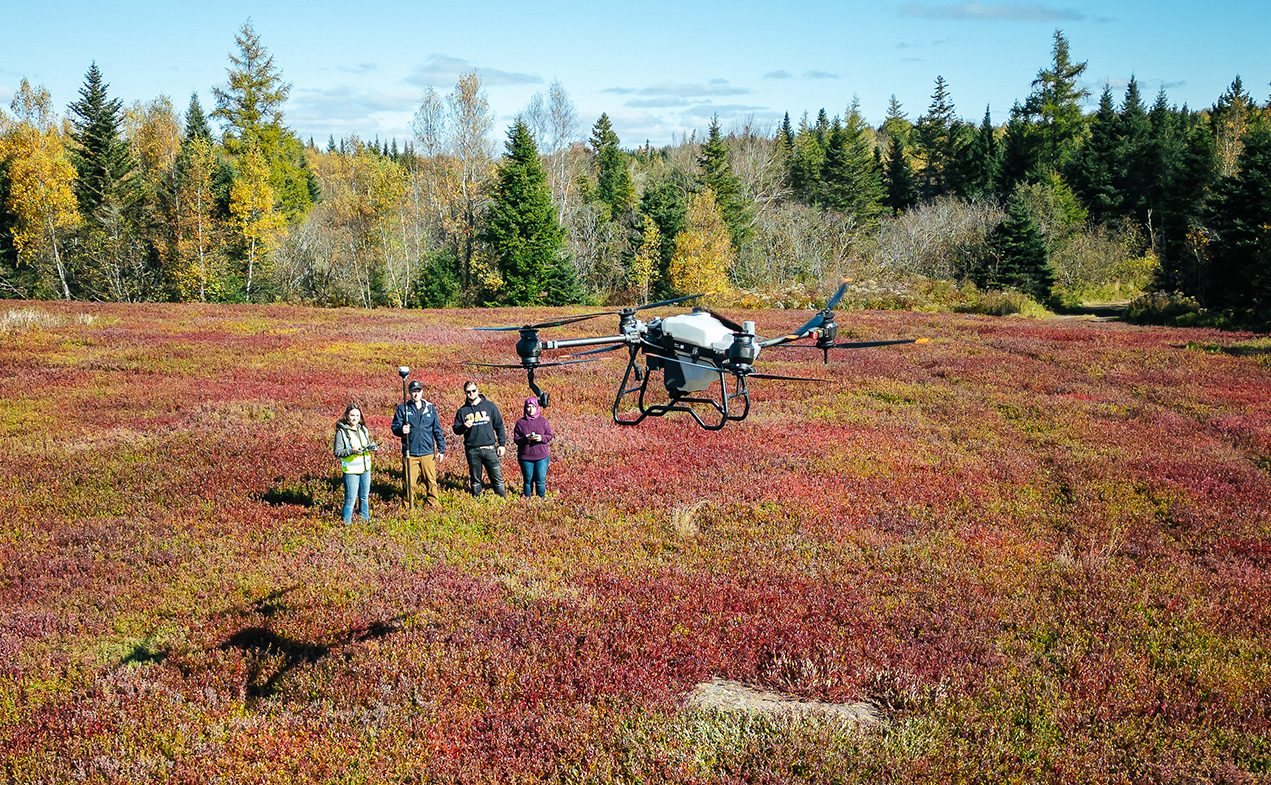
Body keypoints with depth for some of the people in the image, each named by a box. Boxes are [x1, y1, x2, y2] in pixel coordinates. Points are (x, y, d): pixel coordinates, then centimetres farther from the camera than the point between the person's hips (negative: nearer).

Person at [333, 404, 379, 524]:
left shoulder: (363, 429, 8)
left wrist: (373, 446, -2)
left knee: (364, 498, 18)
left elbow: (369, 443, 21)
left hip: (365, 468, 6)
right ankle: (346, 523, 4)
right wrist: (352, 451, -26)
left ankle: (366, 520, 31)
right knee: (350, 500, -5)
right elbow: (337, 452, -12)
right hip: (351, 470, -6)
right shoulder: (341, 432, -11)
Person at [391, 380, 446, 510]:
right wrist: (401, 430, -21)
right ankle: (409, 506, 13)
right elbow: (395, 427, 3)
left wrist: (441, 450, 7)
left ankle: (433, 503, 14)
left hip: (428, 453, 1)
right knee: (409, 482, 1)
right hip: (410, 453, -1)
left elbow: (438, 431, 11)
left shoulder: (430, 408, 8)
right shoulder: (402, 409, 4)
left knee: (431, 480, 2)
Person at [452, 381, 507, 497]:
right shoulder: (462, 411, 7)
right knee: (475, 479, 9)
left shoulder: (490, 406, 5)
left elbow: (499, 426, 8)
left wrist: (502, 444, 2)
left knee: (497, 478, 0)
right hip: (472, 451, 1)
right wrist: (464, 426, -14)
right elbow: (456, 429, 8)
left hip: (489, 448, -1)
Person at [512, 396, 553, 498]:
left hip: (541, 457, 0)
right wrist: (525, 439, -18)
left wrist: (541, 438, -15)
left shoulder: (543, 421, 4)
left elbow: (549, 436, 6)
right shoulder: (520, 422, 2)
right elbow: (516, 439, 2)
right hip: (525, 457, 0)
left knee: (541, 480, 1)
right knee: (528, 481, 9)